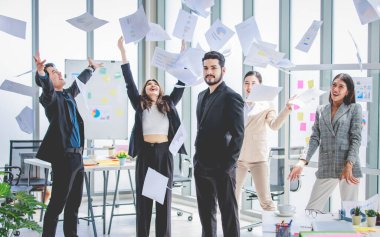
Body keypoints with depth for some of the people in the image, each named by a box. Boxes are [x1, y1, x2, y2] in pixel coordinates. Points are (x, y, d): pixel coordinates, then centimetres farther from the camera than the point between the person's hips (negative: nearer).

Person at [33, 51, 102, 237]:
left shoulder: (67, 94, 17)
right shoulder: (50, 96, -6)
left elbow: (79, 82, 37)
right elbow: (46, 86, -29)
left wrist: (91, 68, 52)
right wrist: (41, 72, -50)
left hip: (77, 155, 9)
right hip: (63, 156, -9)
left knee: (74, 202, 13)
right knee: (57, 203, -7)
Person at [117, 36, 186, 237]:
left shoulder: (168, 104, 11)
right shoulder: (140, 104, 8)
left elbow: (181, 84, 7)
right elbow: (129, 82, 2)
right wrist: (123, 52, -4)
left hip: (164, 152, 1)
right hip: (145, 152, -1)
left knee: (164, 196, 5)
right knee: (143, 196, 3)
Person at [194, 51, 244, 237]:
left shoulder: (231, 97, -10)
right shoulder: (202, 96, 13)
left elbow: (238, 135, -15)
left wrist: (228, 165, -17)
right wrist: (197, 158, 13)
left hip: (221, 167, -7)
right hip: (201, 165, 8)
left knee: (228, 212, 0)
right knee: (206, 212, 13)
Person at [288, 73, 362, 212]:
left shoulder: (354, 109, 5)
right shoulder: (321, 111, 13)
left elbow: (356, 138, -3)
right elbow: (315, 138, 8)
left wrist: (349, 166, -15)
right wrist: (303, 161, -7)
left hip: (349, 167, -3)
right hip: (326, 168, 3)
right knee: (311, 210, -4)